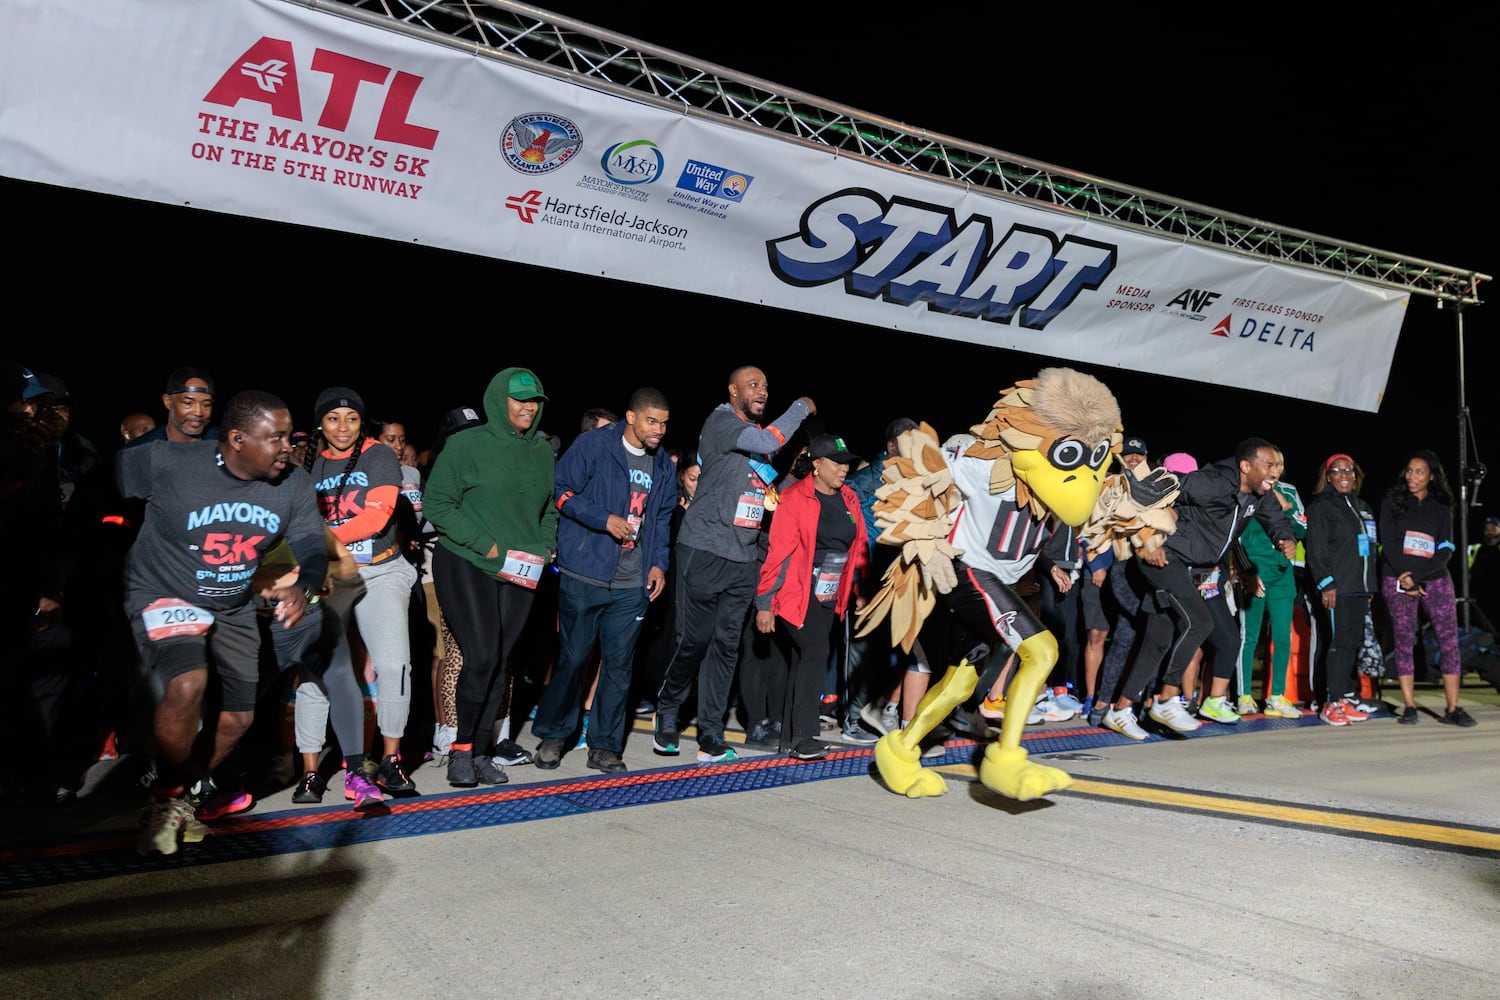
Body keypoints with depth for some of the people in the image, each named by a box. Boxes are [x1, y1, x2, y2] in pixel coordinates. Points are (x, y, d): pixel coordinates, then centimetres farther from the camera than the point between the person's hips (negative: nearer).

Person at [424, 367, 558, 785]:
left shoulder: (544, 452, 10)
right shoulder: (467, 444, -6)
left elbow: (550, 508, 21)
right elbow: (436, 503, -7)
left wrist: (546, 546, 3)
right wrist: (486, 545, -14)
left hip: (521, 574, 5)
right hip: (466, 565, -5)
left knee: (501, 661, 6)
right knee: (482, 656, -15)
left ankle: (480, 752, 18)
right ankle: (460, 748, 3)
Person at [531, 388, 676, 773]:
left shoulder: (663, 464, 11)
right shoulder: (593, 445, -6)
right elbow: (561, 491, -9)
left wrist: (659, 563, 6)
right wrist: (605, 519, -16)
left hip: (633, 583, 4)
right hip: (584, 576, -4)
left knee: (619, 663, 6)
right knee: (572, 657, 4)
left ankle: (605, 745, 17)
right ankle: (552, 735, 23)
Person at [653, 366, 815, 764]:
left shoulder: (757, 432, 17)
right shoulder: (721, 421, -6)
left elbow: (770, 488, 23)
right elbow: (767, 442, -22)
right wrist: (801, 407, -7)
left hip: (743, 558, 7)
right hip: (704, 551, -6)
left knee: (726, 645, 5)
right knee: (692, 639, -1)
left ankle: (711, 735, 10)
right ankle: (667, 710, 23)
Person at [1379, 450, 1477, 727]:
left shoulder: (1442, 509, 9)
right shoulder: (1392, 502, 5)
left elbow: (1446, 550, 2)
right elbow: (1388, 543, -1)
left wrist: (1416, 576, -12)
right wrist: (1407, 580, -8)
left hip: (1435, 579, 2)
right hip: (1397, 580, -2)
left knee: (1449, 639, -6)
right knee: (1404, 640, -4)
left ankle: (1453, 708, -4)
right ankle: (1409, 706, 1)